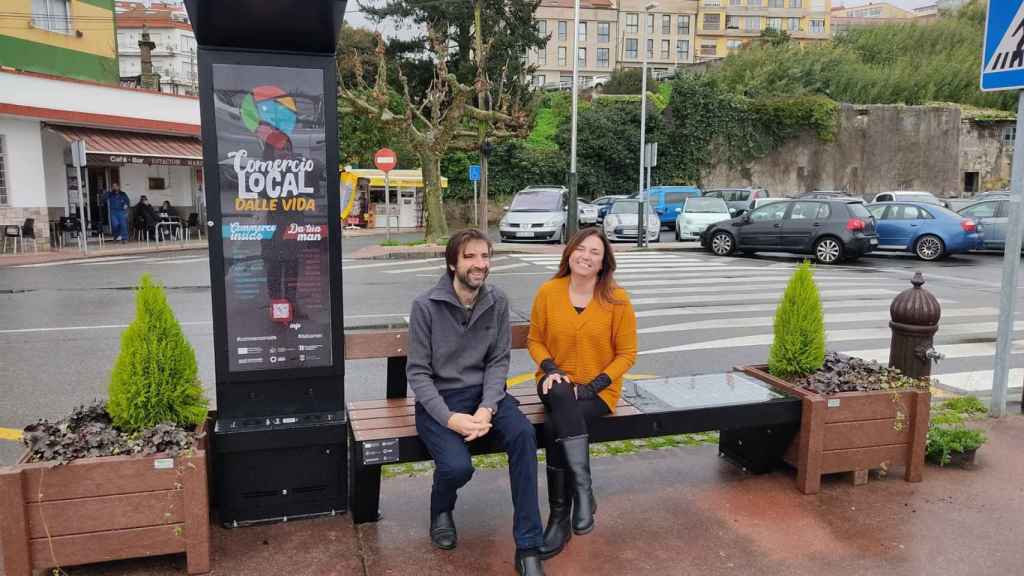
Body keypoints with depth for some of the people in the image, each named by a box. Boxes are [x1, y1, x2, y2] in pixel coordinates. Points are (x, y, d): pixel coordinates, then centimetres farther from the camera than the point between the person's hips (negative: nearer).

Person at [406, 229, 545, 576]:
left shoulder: (498, 302, -1)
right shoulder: (426, 306, -11)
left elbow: (499, 361, 1)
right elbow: (418, 372, -9)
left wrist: (487, 408, -17)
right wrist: (450, 418, -21)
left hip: (483, 391, 3)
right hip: (438, 397, -3)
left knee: (523, 434, -27)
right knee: (458, 466, -27)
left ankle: (528, 547, -17)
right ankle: (441, 510, 14)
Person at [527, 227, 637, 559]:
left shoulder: (617, 300, -7)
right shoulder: (548, 292, -2)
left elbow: (626, 354, -3)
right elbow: (535, 340, 8)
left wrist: (592, 385, -15)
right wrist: (550, 368, -12)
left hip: (598, 389, -2)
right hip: (557, 383, 2)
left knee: (555, 425, -30)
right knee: (562, 397, -35)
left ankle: (560, 518, -15)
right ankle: (583, 490, -31)